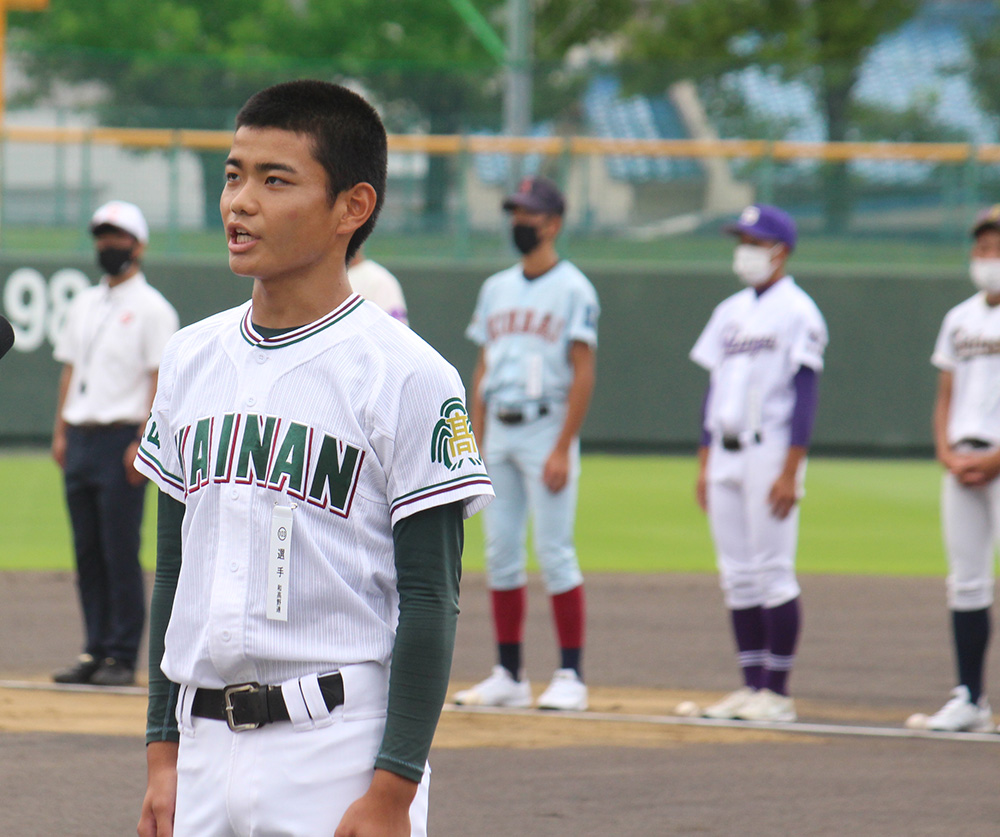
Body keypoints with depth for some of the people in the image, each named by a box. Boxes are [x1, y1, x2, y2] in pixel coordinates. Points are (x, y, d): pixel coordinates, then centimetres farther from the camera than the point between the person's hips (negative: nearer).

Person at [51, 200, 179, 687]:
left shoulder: (152, 308, -3)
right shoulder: (84, 305, 18)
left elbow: (161, 378, -9)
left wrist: (143, 441, -16)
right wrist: (61, 432, 10)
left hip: (122, 440, -7)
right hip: (81, 440, 7)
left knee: (121, 553, -8)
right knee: (87, 552, 7)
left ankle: (122, 657, -5)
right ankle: (95, 652, 12)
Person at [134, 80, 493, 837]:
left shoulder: (408, 378, -8)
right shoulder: (191, 360, 12)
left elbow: (430, 601, -9)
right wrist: (164, 753, 12)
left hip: (339, 747, -6)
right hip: (206, 752, 6)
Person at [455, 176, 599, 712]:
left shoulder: (573, 290, -5)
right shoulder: (496, 289, 15)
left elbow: (583, 372, -11)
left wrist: (563, 450, -18)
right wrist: (475, 447, 10)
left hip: (546, 428, -7)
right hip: (498, 433, 7)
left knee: (554, 552, -8)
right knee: (500, 552, 6)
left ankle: (570, 677, -4)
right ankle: (509, 677, 11)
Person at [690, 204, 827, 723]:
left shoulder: (796, 311, -7)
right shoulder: (730, 312, 16)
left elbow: (805, 396, -12)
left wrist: (790, 471, -18)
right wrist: (704, 464, 14)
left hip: (770, 451, -8)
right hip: (725, 454, 8)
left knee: (773, 569, -7)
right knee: (737, 574, 7)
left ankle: (777, 693, -4)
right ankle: (751, 685, 12)